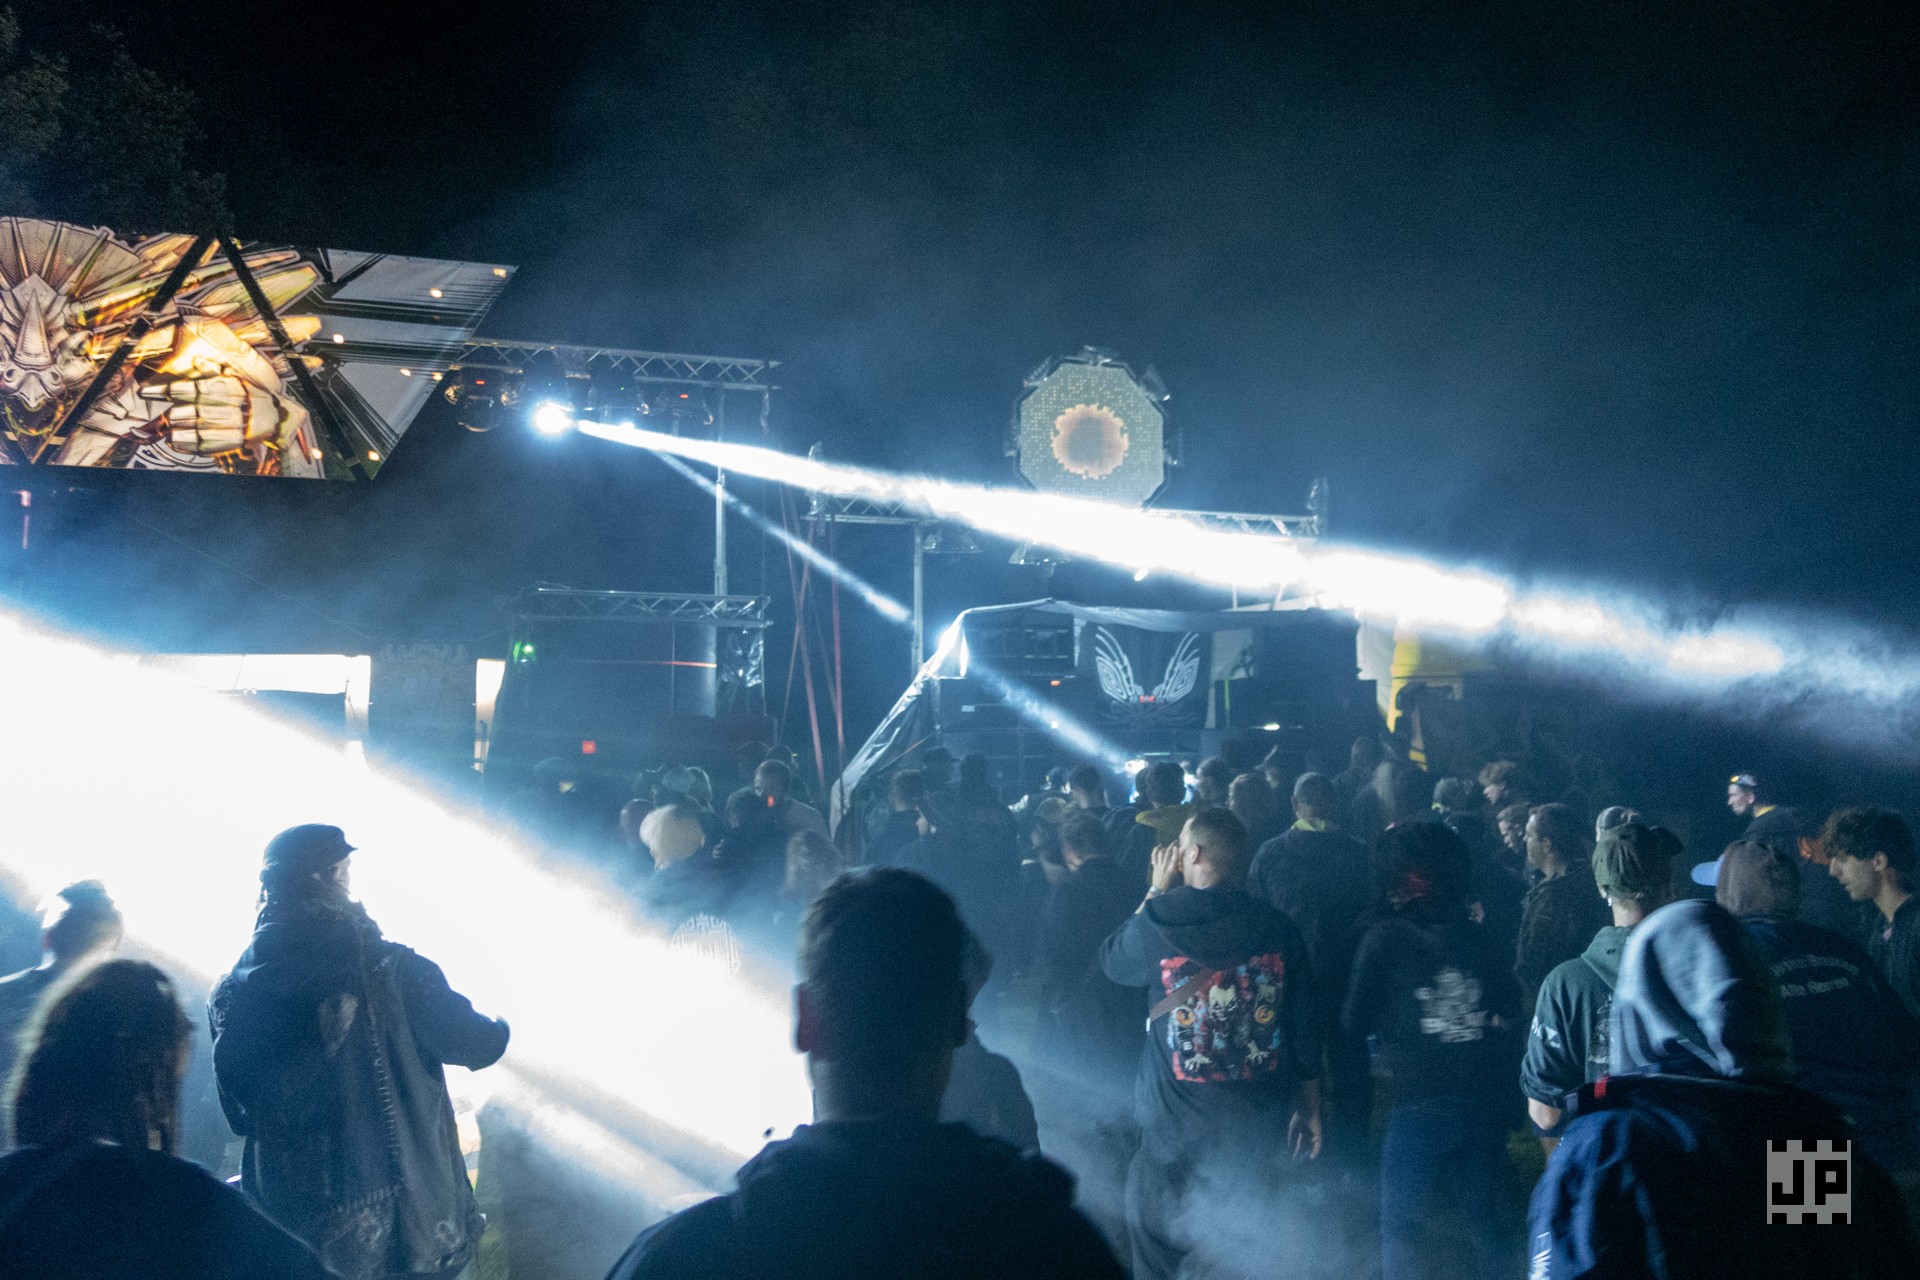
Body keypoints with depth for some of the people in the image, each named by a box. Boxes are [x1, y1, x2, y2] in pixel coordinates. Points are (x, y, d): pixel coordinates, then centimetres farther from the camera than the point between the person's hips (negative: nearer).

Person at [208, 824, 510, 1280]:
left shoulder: (231, 993, -2)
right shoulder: (390, 969, -14)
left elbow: (239, 1116, 6)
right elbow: (475, 1045, -8)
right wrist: (499, 1028, 16)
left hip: (288, 1224, 3)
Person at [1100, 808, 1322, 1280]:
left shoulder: (1159, 921, -14)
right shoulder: (1279, 928, -5)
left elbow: (1112, 961, 8)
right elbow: (1304, 1028, 2)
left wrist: (1156, 892, 11)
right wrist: (1310, 1108, 14)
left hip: (1177, 1124, -3)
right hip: (1260, 1126, 3)